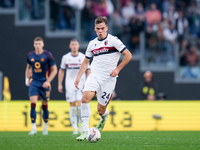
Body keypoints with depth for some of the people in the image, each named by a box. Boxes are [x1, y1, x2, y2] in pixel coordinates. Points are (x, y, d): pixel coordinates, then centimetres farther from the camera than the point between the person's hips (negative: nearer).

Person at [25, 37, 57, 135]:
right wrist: (27, 79, 13)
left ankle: (45, 127, 24)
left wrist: (48, 81, -10)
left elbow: (54, 70, -2)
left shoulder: (47, 55, -6)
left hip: (44, 83, -2)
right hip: (33, 82, 2)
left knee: (45, 106, 6)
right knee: (33, 104, -13)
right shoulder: (30, 55, 5)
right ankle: (34, 128, -13)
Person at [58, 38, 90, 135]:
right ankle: (74, 128, 1)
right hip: (70, 84, 1)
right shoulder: (65, 57, 4)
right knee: (72, 105, -2)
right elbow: (61, 71, 12)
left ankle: (80, 124, 1)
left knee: (80, 104, -14)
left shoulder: (83, 57, 0)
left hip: (81, 83, -1)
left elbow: (88, 71, 6)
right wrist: (60, 84, 7)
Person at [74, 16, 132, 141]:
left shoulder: (113, 41, -4)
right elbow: (86, 62, 22)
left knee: (101, 109, 0)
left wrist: (118, 69, -12)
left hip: (109, 78, -3)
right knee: (85, 97, -24)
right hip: (95, 76, 3)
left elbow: (128, 55, -4)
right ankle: (85, 131, -23)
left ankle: (104, 115, 42)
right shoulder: (92, 44, 11)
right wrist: (78, 77, 13)